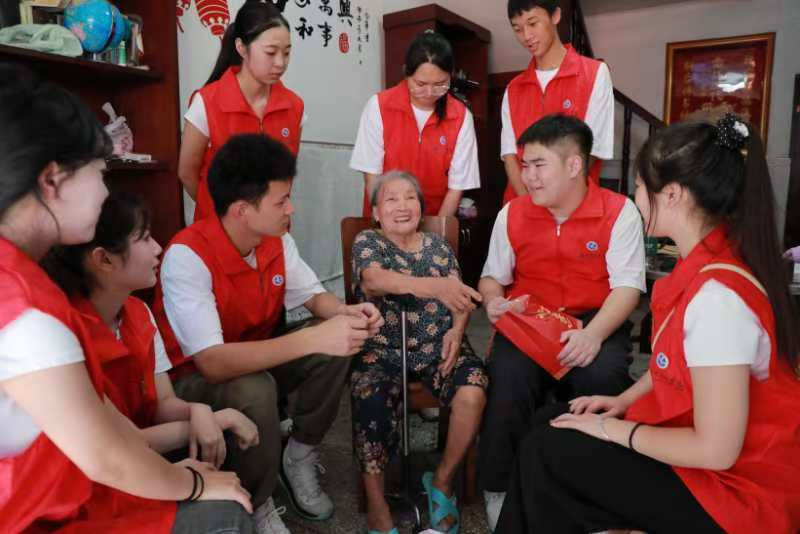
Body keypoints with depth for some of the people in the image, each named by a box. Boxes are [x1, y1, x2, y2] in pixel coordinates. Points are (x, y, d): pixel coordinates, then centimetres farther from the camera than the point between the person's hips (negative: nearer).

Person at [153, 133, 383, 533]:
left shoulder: (278, 241, -9)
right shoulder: (187, 256, -30)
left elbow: (313, 296, 3)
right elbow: (213, 362, -38)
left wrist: (346, 313, -22)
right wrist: (313, 338, -45)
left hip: (259, 359, 6)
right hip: (194, 377, -6)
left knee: (337, 350, -15)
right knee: (254, 390, -37)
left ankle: (300, 458, 6)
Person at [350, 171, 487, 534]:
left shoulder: (438, 245, 15)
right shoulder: (367, 242, 4)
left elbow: (459, 297, 11)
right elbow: (375, 279, -19)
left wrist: (457, 330, -13)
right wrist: (434, 285, -37)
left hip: (437, 346, 3)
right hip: (382, 348, -2)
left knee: (472, 392, -25)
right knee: (371, 401, -31)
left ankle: (443, 480, 2)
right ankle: (376, 504, -10)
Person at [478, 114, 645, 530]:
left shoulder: (619, 212, -4)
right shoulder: (512, 213, 5)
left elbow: (627, 287, -9)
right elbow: (491, 276, 14)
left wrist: (593, 334, -27)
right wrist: (493, 300, -11)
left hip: (595, 322, -1)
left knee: (601, 375, -32)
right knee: (509, 375, -29)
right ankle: (500, 486, -6)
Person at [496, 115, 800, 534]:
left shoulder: (716, 294, -32)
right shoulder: (709, 259, -3)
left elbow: (716, 450, -27)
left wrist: (613, 430, -16)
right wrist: (624, 401, 4)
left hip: (732, 483, -8)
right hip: (695, 428, 8)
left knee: (544, 453, -6)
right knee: (550, 423, 9)